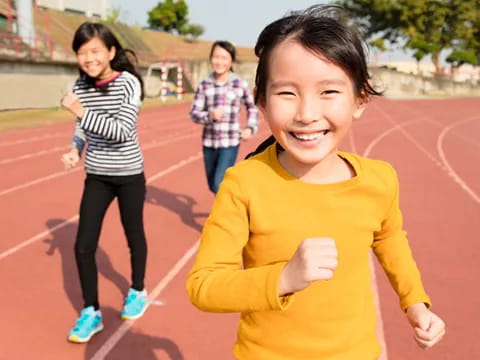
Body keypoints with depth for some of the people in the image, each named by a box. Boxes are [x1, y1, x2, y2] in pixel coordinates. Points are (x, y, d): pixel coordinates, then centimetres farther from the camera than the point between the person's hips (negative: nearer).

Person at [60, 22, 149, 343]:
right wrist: (75, 149, -9)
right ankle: (91, 313, 16)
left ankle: (138, 292, 39)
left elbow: (122, 131, -25)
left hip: (129, 175, -4)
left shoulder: (129, 83, -16)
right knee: (83, 246, 0)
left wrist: (81, 111, -31)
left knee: (134, 237, 15)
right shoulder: (81, 85, -2)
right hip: (96, 177, 4)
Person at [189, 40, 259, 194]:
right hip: (209, 142, 4)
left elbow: (252, 107, 12)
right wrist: (210, 116, -21)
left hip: (230, 142, -3)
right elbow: (194, 113, -3)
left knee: (220, 185, -15)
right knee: (213, 186, 18)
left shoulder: (240, 84, -4)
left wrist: (251, 128, 0)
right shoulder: (204, 85, 0)